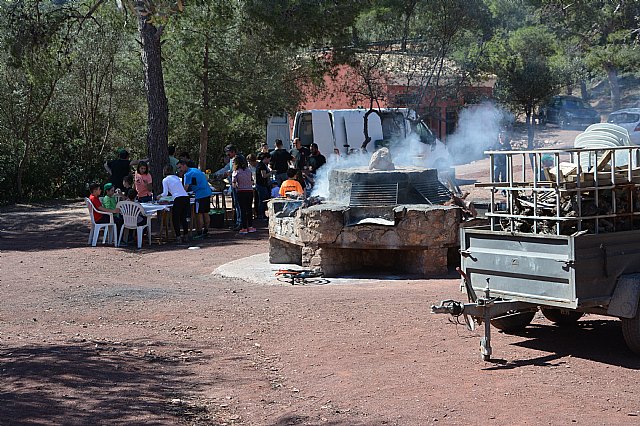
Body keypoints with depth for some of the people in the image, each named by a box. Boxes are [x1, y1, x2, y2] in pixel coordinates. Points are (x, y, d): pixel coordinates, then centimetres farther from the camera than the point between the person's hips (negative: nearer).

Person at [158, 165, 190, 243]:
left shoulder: (165, 180, 6)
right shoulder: (177, 178, 23)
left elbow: (165, 193, 0)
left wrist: (160, 196, 19)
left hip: (178, 199, -6)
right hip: (186, 197, 6)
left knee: (175, 219, 6)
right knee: (183, 218, 15)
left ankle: (178, 237, 1)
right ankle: (185, 236, 16)